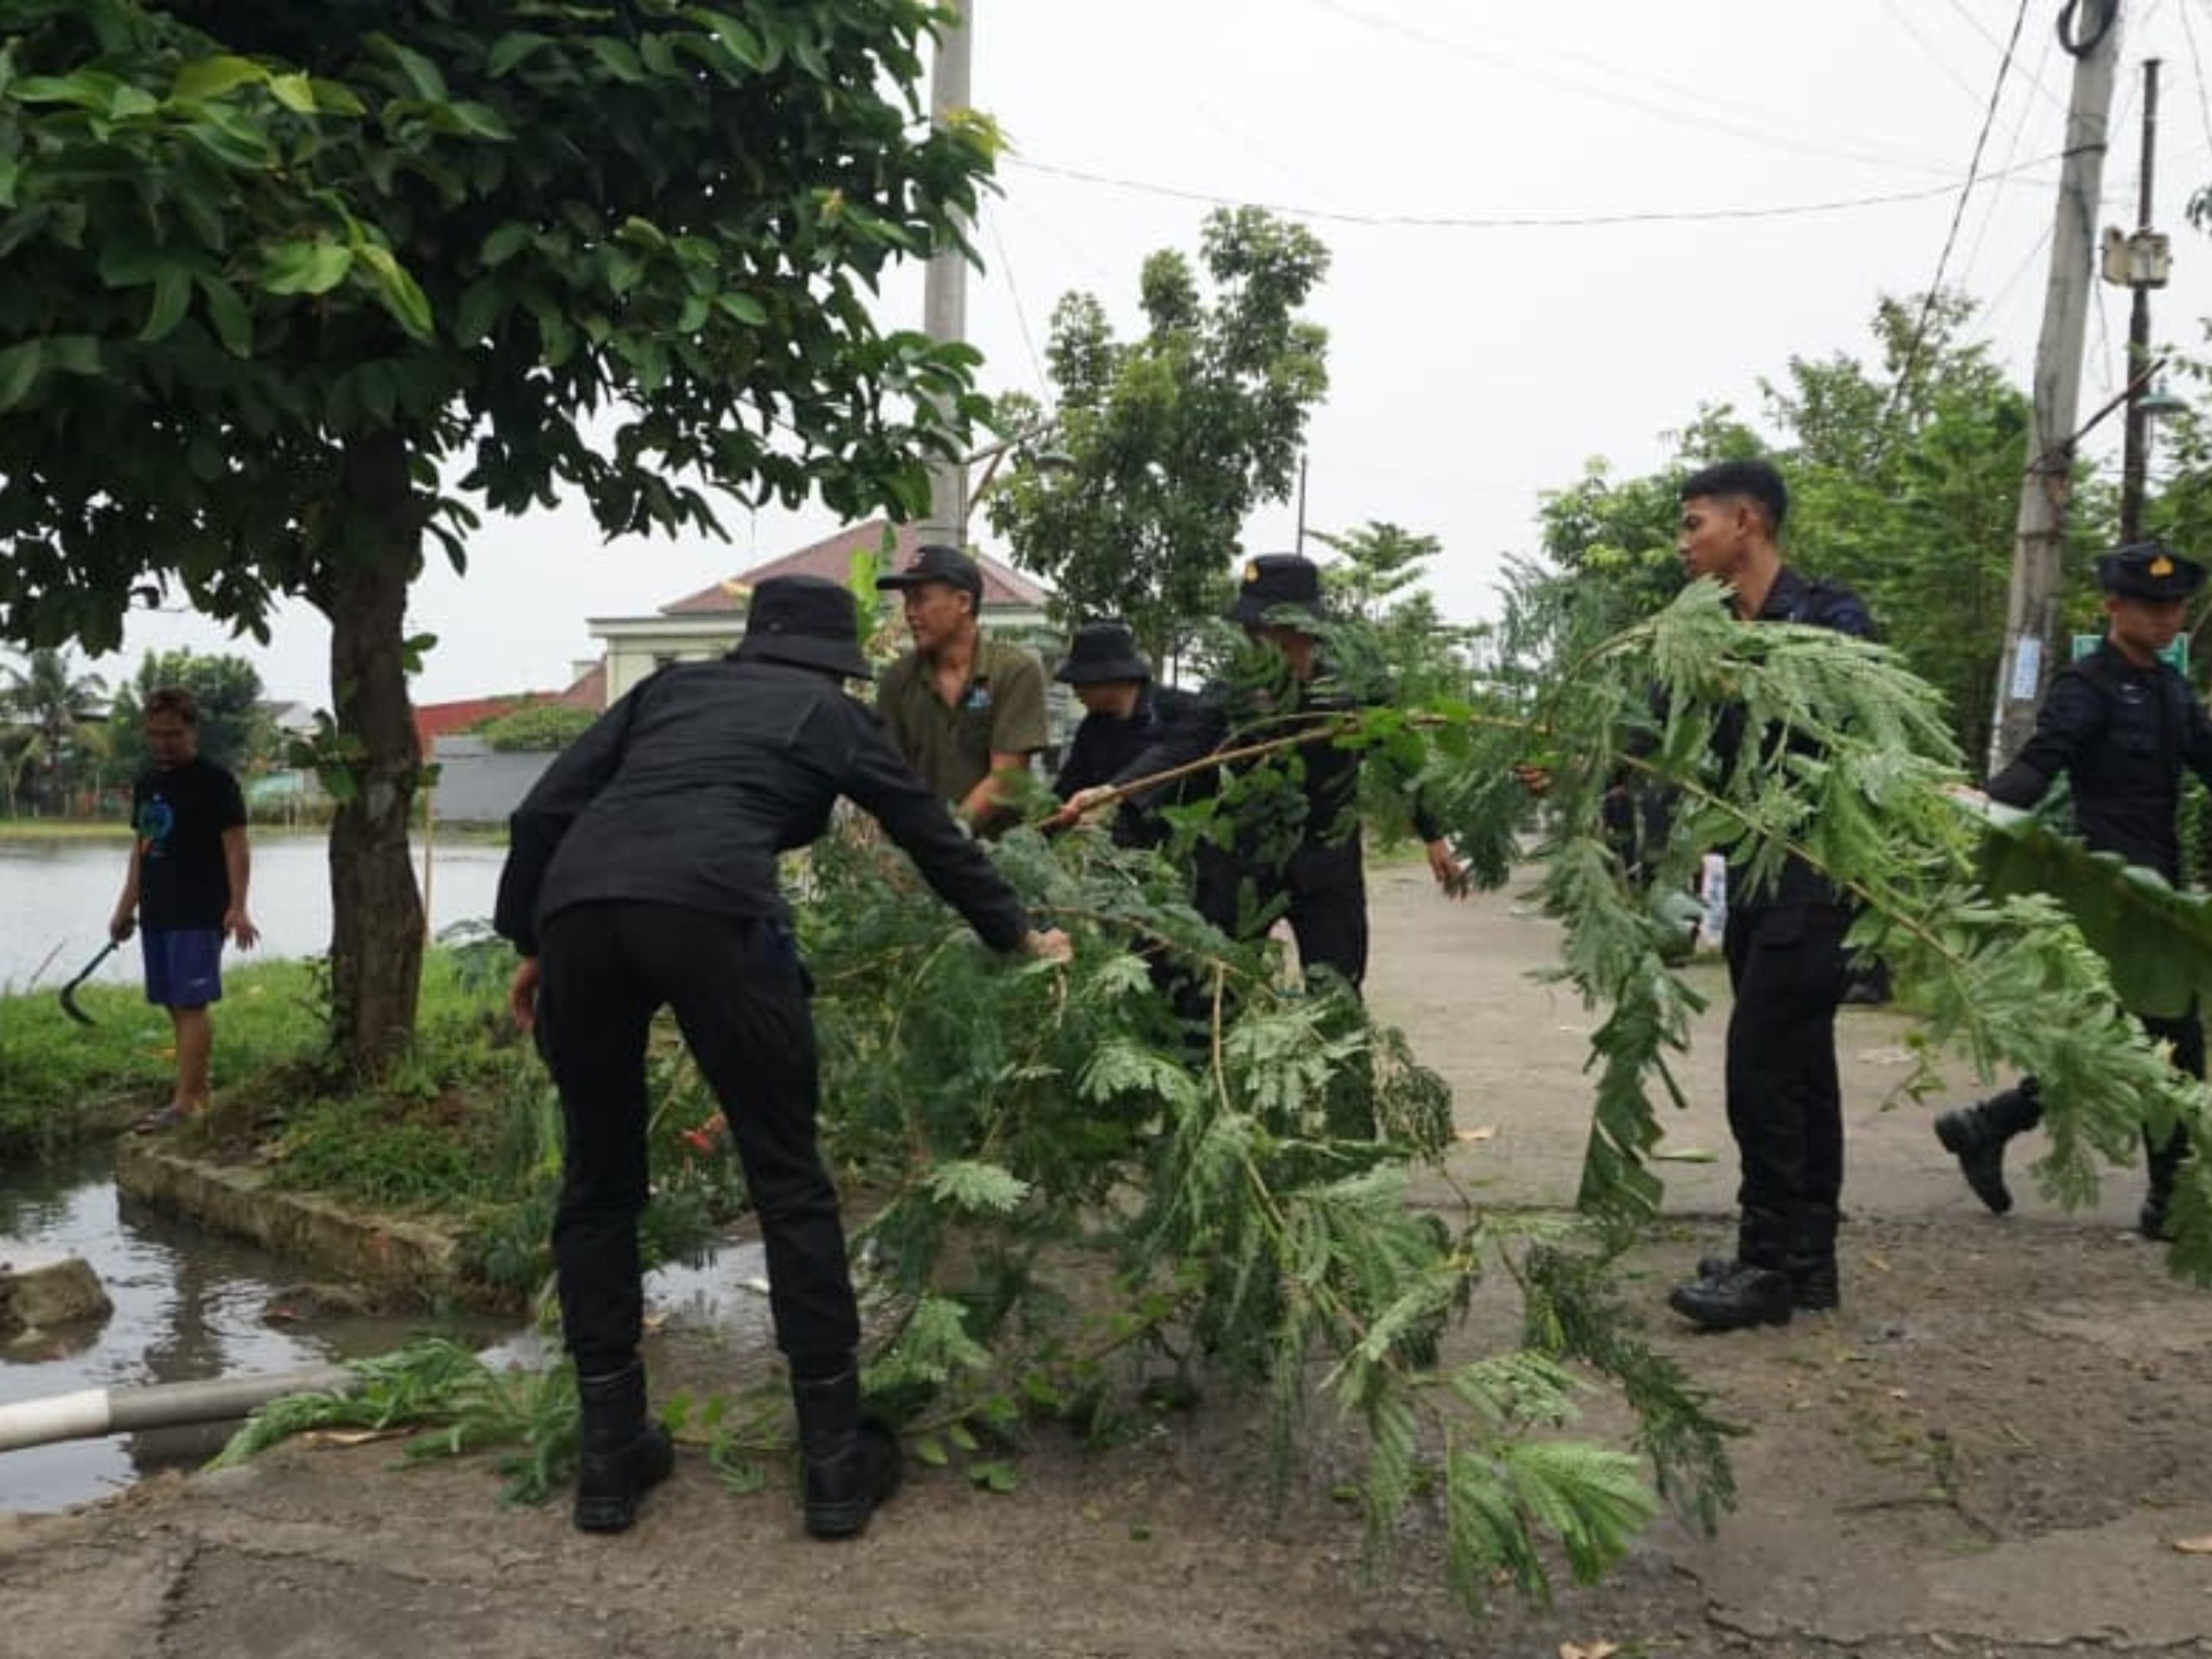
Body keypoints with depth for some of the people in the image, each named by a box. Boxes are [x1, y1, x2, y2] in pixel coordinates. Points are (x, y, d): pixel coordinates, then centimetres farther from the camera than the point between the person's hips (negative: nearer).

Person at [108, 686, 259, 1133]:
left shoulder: (214, 782, -8)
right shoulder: (146, 783, 15)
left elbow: (236, 847, -13)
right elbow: (141, 848, 21)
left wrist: (237, 907, -23)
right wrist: (126, 907, 19)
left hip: (199, 914, -8)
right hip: (156, 913, 8)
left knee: (191, 1005, -9)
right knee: (177, 1007, 10)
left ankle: (185, 1103, -8)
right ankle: (200, 1092, 17)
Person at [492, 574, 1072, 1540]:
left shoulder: (672, 687, 31)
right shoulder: (831, 713, 24)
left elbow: (541, 813, 20)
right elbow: (933, 836, 33)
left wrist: (530, 945, 26)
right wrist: (1020, 936, 47)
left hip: (576, 906, 4)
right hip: (710, 908, -3)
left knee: (598, 1185, 17)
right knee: (788, 1181, 8)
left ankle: (611, 1457, 22)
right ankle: (837, 1460, 12)